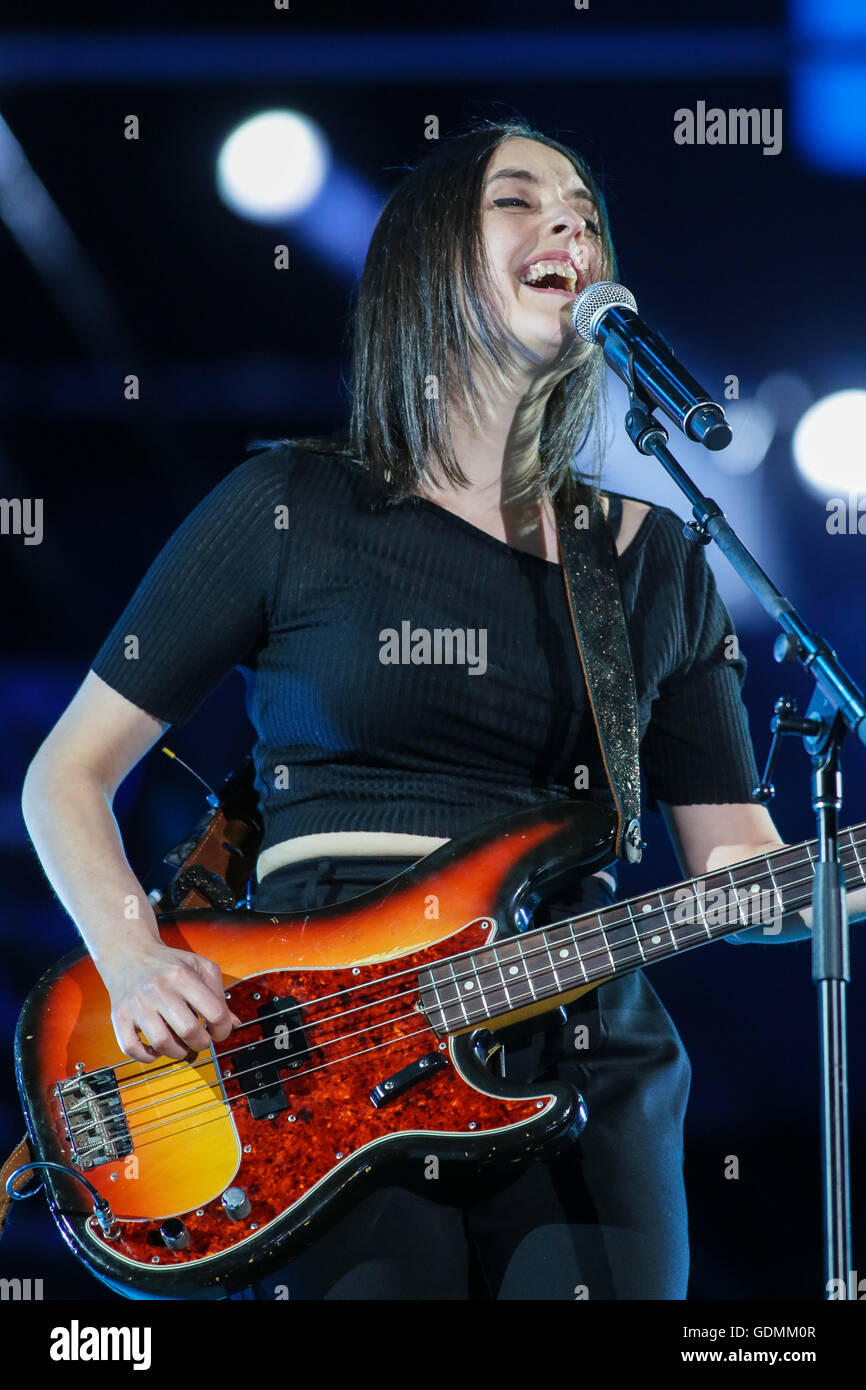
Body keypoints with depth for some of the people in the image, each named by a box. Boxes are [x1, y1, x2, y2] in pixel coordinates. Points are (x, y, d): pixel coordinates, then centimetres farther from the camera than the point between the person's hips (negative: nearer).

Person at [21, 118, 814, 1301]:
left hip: (586, 1062, 3)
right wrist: (135, 963, -9)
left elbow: (736, 863, 13)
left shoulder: (655, 561, 14)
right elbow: (68, 773, 7)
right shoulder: (291, 509, 4)